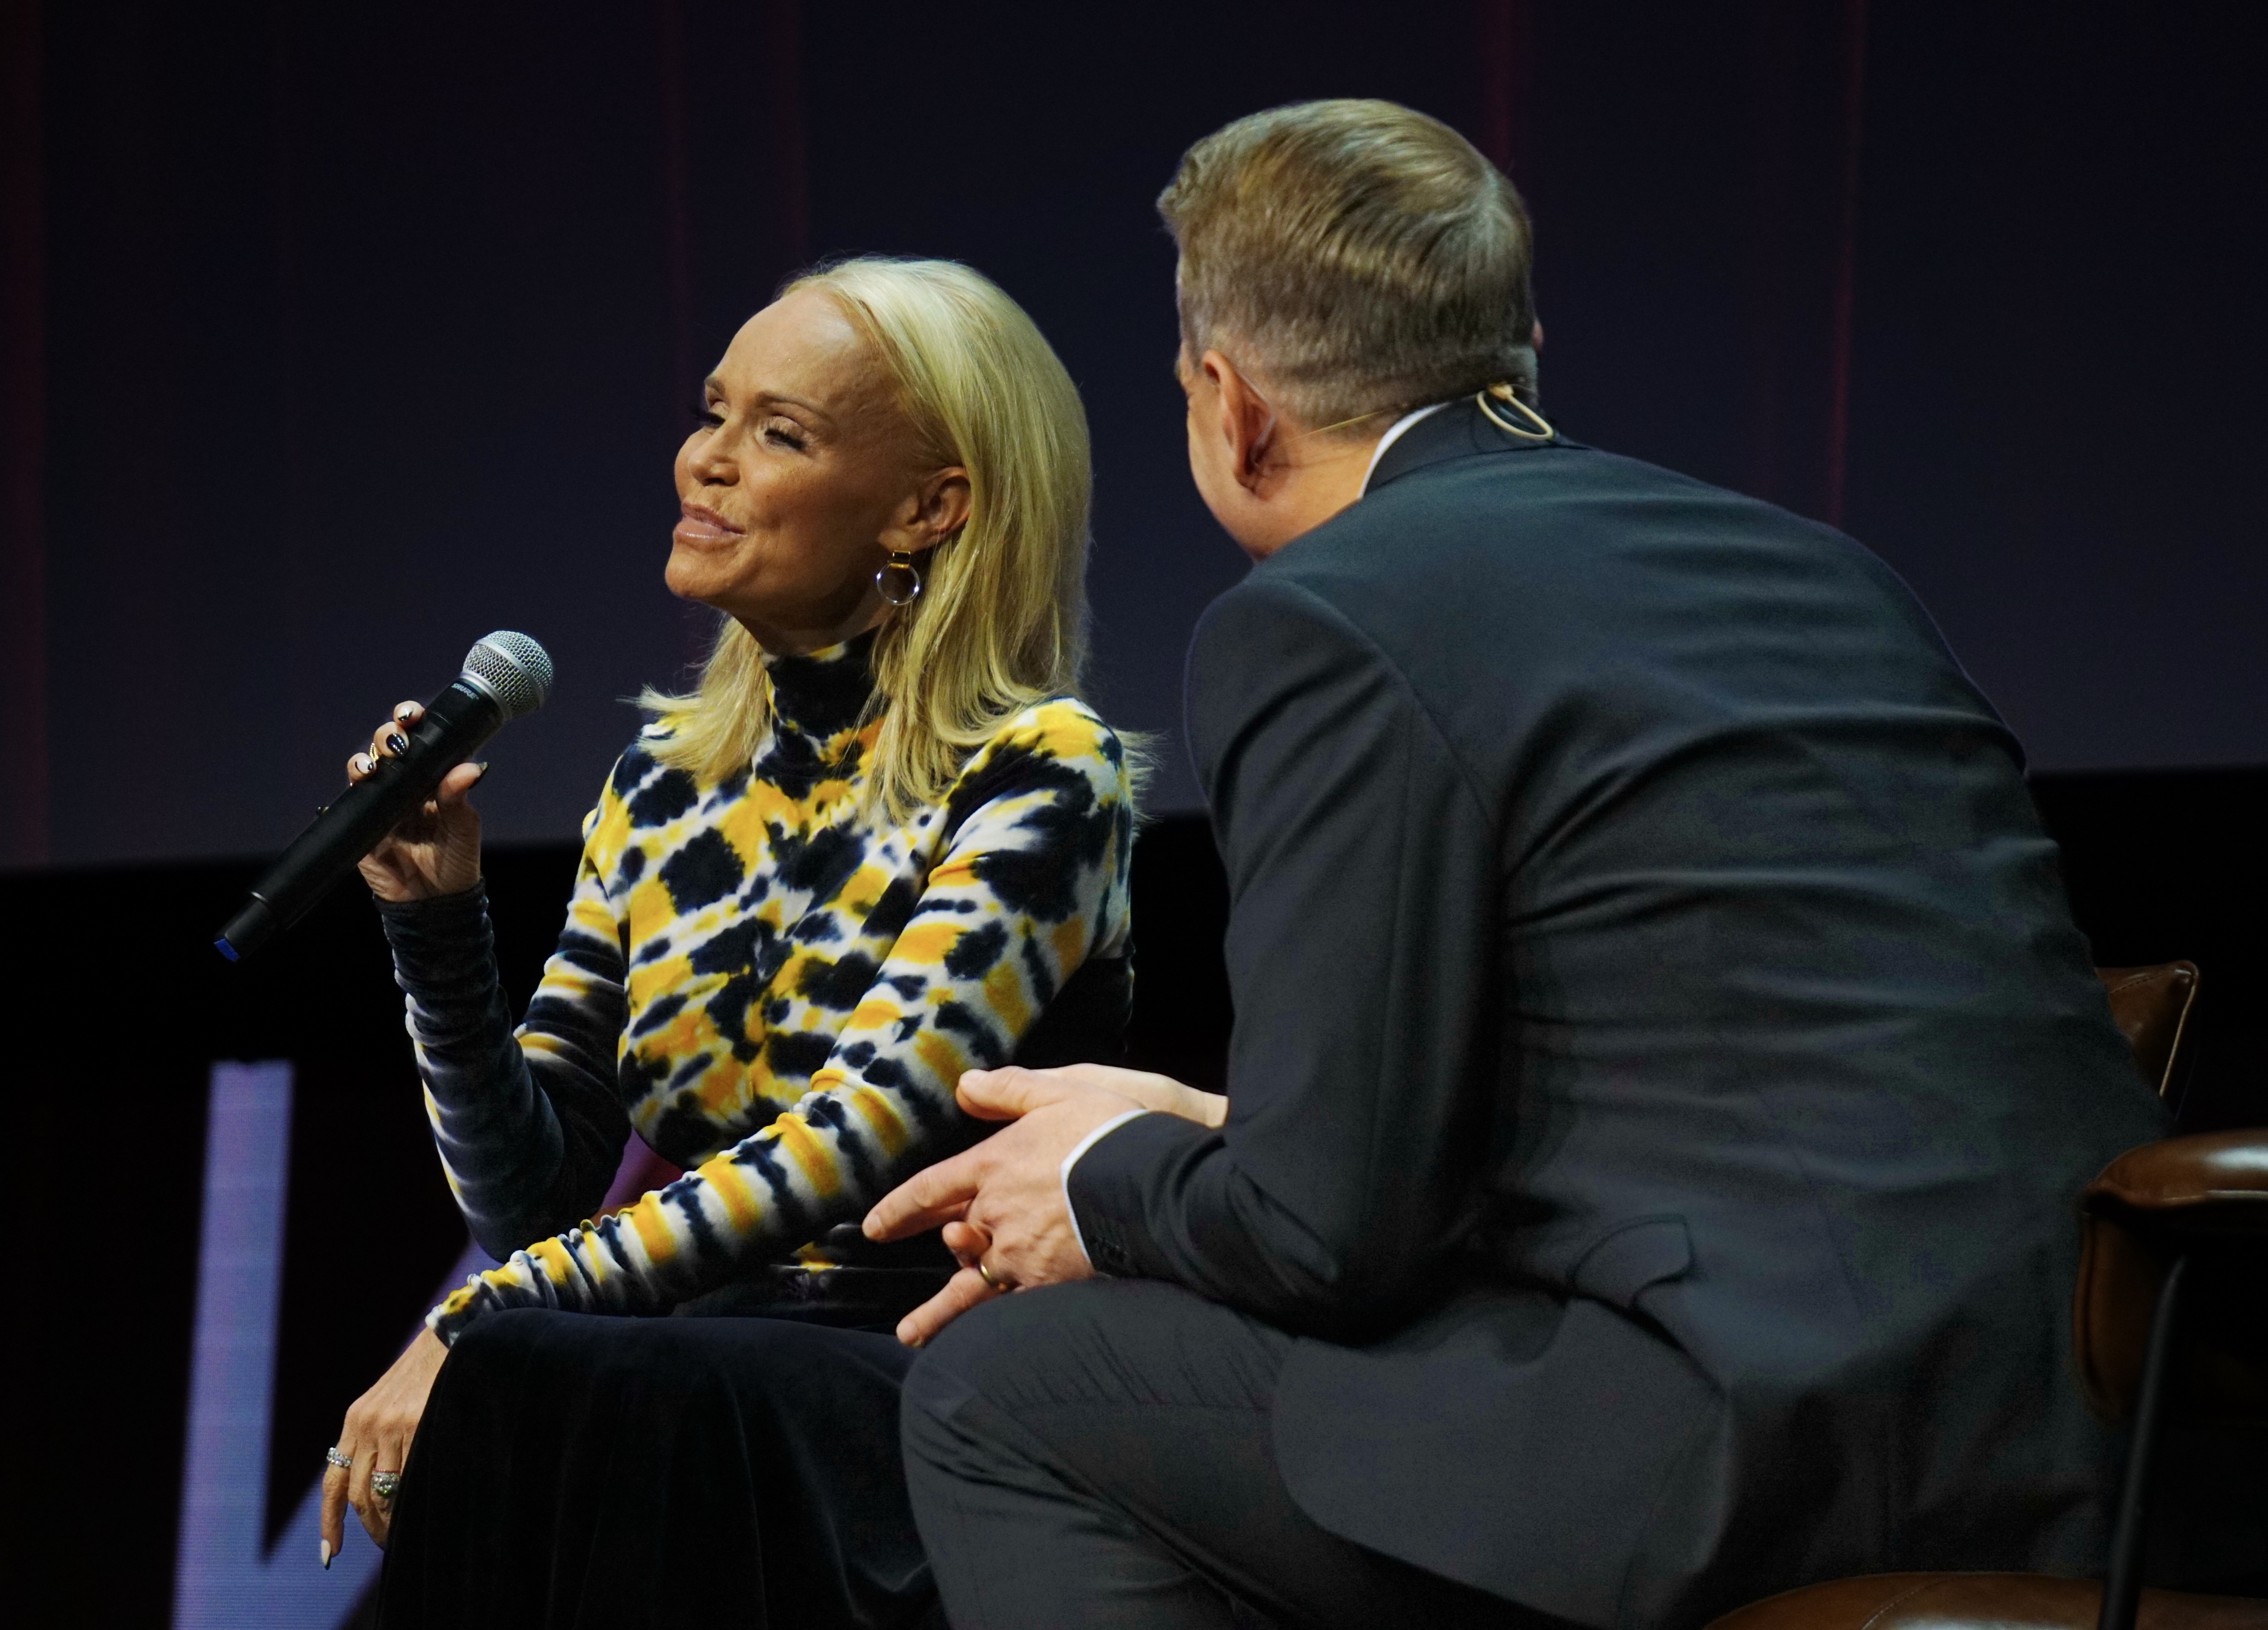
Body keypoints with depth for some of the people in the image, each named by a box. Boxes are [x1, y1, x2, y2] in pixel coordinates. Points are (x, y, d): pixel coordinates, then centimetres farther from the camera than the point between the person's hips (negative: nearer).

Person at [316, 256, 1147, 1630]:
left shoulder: (1035, 774, -3)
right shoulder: (665, 784, 15)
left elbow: (862, 1132, -16)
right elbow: (530, 1199, 13)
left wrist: (482, 1325, -22)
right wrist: (439, 923, -3)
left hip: (931, 1376, -5)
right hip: (688, 1372, 5)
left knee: (521, 1386, -33)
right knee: (505, 1390, -31)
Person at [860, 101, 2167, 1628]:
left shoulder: (1322, 625, -6)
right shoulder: (1809, 566, 18)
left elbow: (1333, 1227, -9)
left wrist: (1115, 1187, 14)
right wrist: (1198, 1145, 29)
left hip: (1785, 1445, -9)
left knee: (998, 1389, 6)